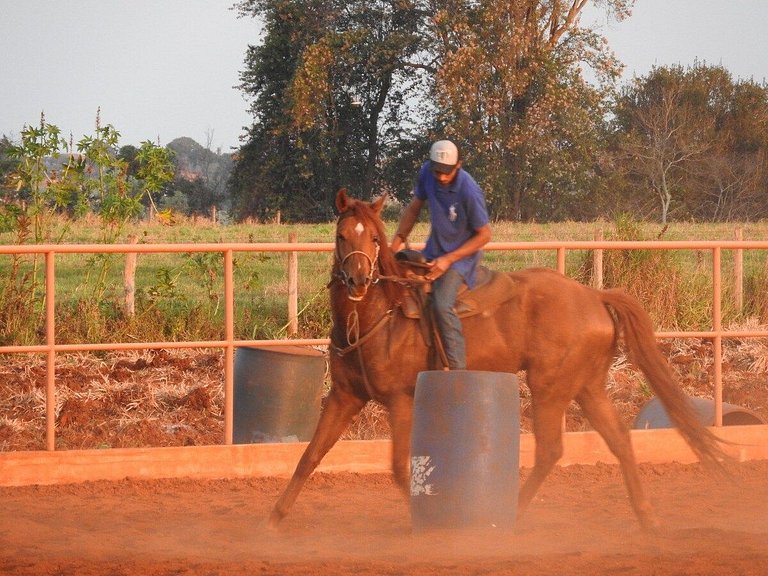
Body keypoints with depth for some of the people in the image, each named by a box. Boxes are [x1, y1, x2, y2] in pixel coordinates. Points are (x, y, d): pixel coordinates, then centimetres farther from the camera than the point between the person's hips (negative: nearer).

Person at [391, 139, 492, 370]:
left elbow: (484, 235, -16)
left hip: (461, 256, -7)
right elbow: (414, 208, 9)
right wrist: (396, 242, 3)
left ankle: (459, 370, -26)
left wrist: (449, 260, -20)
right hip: (433, 252, 7)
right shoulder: (426, 173, -10)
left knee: (442, 305, -27)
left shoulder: (469, 192, -27)